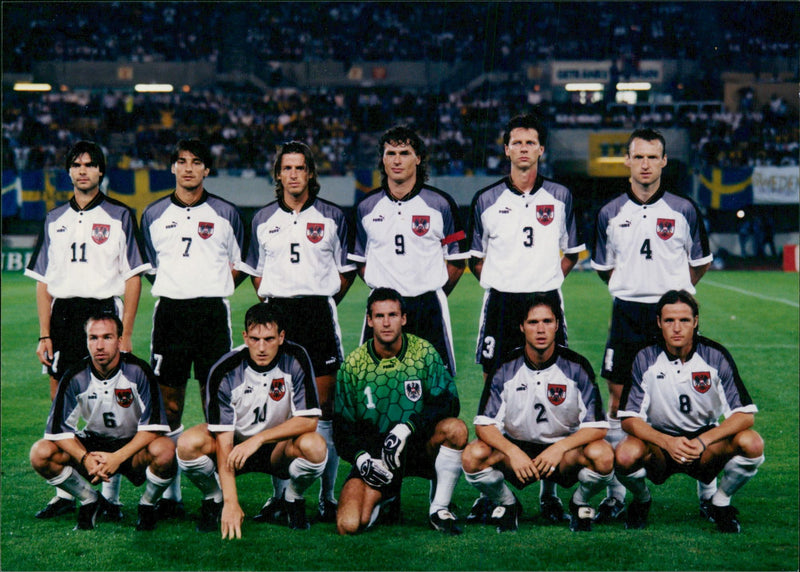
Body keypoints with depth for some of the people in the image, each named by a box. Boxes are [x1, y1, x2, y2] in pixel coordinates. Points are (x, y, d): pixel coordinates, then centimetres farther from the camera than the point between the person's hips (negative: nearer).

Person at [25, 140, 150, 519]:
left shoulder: (120, 216, 4)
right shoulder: (55, 220, 15)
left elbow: (133, 278, 1)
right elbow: (43, 281, 13)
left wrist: (125, 335, -7)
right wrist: (44, 335, 4)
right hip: (62, 315, 4)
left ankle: (110, 495, 1)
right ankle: (64, 494, 11)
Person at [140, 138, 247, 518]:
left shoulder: (225, 214, 7)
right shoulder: (153, 215, 11)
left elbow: (239, 265, 14)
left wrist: (211, 288, 4)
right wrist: (177, 287, 10)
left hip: (212, 311, -1)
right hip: (169, 312, 1)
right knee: (169, 402, 1)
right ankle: (170, 493, 7)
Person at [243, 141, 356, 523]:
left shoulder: (332, 217, 5)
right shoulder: (263, 219, 12)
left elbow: (347, 270, 11)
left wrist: (324, 301, 2)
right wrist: (269, 303, 8)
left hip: (318, 314, -2)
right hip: (276, 315, 2)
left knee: (323, 409, -2)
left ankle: (327, 496, 3)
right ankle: (280, 496, 9)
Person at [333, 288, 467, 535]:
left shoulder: (424, 353, -3)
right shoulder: (352, 365, -2)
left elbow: (447, 403, -9)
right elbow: (342, 426, 1)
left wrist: (406, 427, -23)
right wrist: (361, 457, -19)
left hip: (419, 448, 0)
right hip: (372, 453, 0)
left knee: (455, 428, -32)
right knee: (349, 525, -22)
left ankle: (439, 509, -12)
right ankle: (385, 500, 16)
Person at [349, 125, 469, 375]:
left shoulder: (440, 203, 2)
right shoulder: (366, 207, 8)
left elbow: (457, 261, 6)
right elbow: (359, 259, 17)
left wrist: (432, 294, 1)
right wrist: (381, 289, 6)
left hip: (428, 307, -2)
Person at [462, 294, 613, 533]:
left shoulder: (576, 366, -8)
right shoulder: (505, 368, -7)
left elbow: (597, 427, -11)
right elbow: (484, 424, -10)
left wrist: (560, 448, -27)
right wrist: (512, 452, -29)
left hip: (566, 451, -1)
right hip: (516, 448, 1)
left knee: (602, 455, -32)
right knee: (473, 455, -28)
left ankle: (580, 504, 3)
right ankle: (507, 504, 4)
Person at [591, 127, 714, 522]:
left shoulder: (683, 210, 1)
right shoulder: (610, 214, 5)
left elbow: (700, 262, 13)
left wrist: (674, 290, 7)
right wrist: (632, 287, 11)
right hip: (627, 313, 2)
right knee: (619, 399, 2)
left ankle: (707, 491, 10)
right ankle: (616, 493, 10)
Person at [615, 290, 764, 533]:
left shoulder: (716, 356, -10)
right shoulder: (645, 359, -11)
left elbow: (745, 414, -13)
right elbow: (629, 419, -13)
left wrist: (703, 441, -28)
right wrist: (668, 442, -31)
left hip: (706, 442, 1)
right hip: (659, 442, -1)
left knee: (752, 443, -28)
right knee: (626, 455, -34)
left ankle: (719, 504, 1)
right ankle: (641, 501, 3)